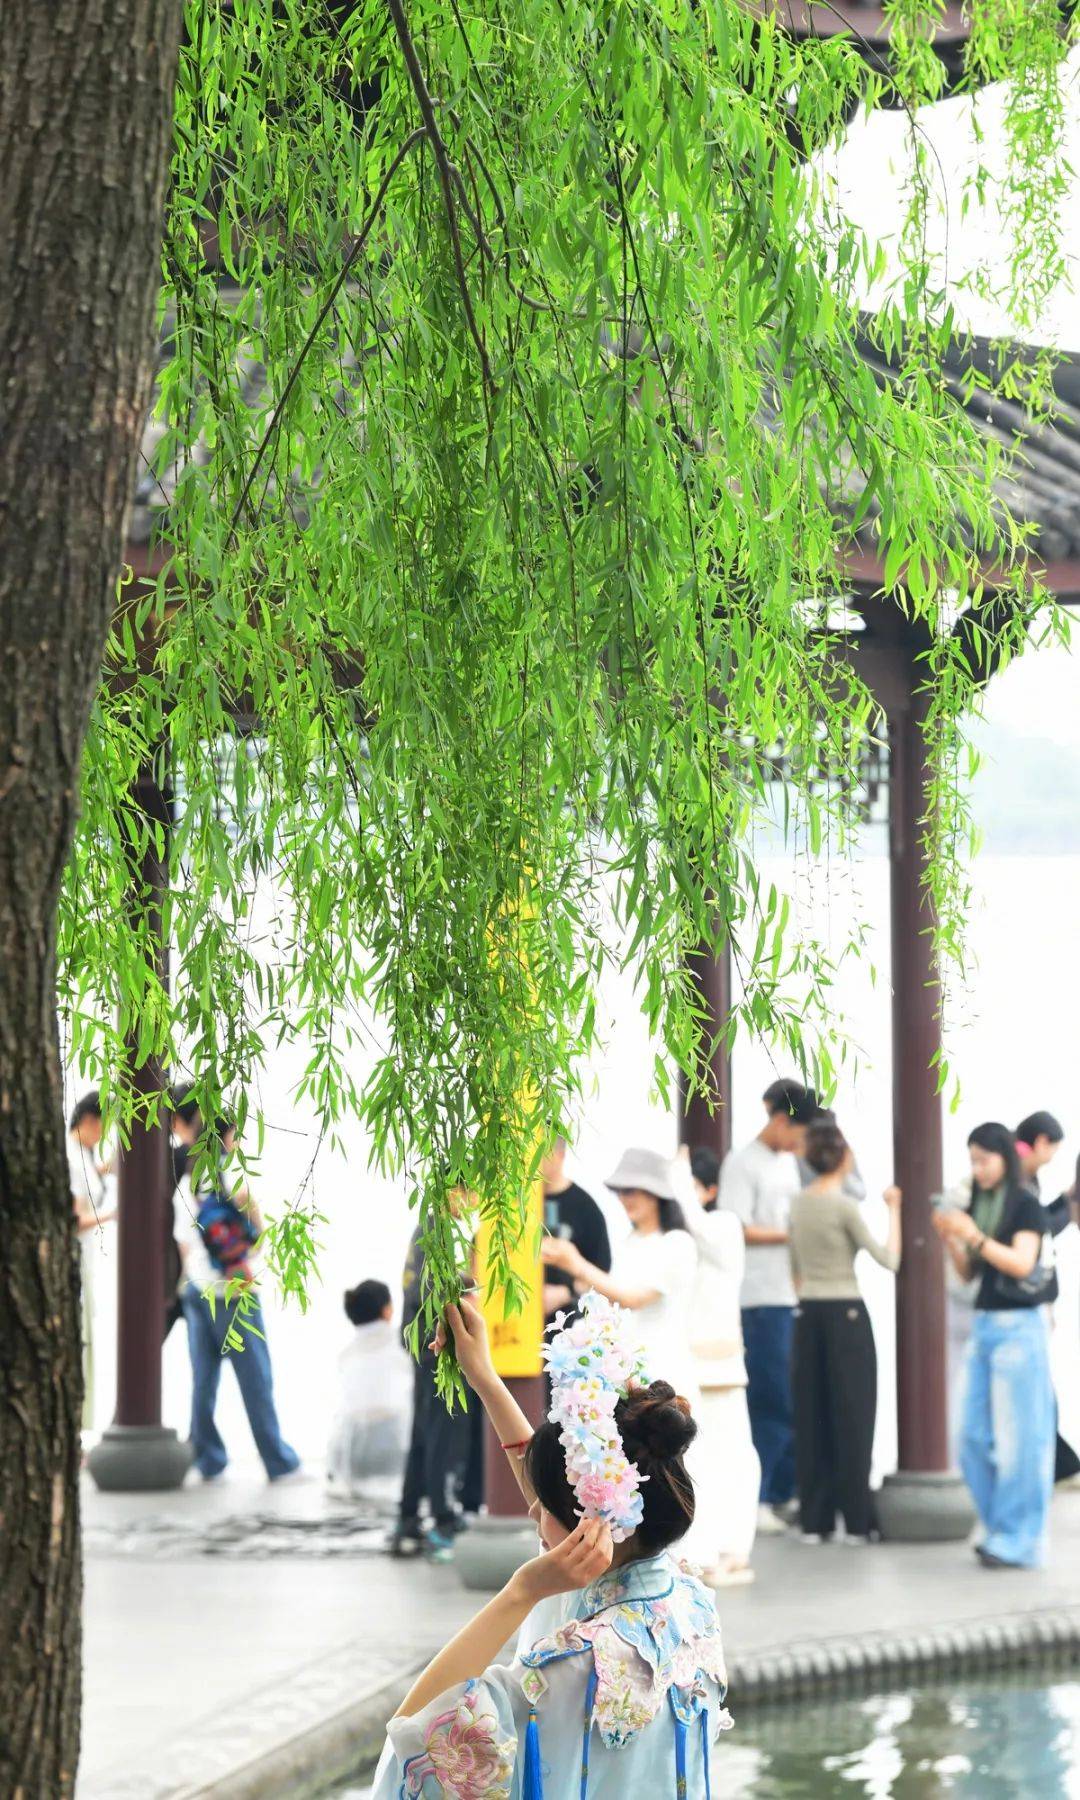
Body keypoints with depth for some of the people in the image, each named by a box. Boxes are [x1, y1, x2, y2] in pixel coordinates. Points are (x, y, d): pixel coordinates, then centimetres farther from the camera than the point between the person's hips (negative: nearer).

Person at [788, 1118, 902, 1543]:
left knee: (811, 1417, 8)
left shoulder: (798, 1204, 7)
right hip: (845, 1313, -6)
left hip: (808, 1315, 6)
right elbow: (888, 1259, -12)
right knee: (852, 1417, 0)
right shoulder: (844, 1206, -14)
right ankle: (856, 1520, 2)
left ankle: (814, 1520, 9)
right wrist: (894, 1210, -3)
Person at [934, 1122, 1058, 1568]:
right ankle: (999, 1531, 16)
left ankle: (1019, 1541, -1)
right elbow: (968, 1273, 15)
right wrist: (950, 1239, -2)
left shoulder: (1025, 1205, -5)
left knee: (1016, 1438, -6)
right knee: (977, 1437, 7)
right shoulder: (979, 1205, 12)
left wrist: (974, 1236, -22)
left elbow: (1022, 1263, -16)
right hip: (983, 1325, 7)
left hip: (1018, 1326, -7)